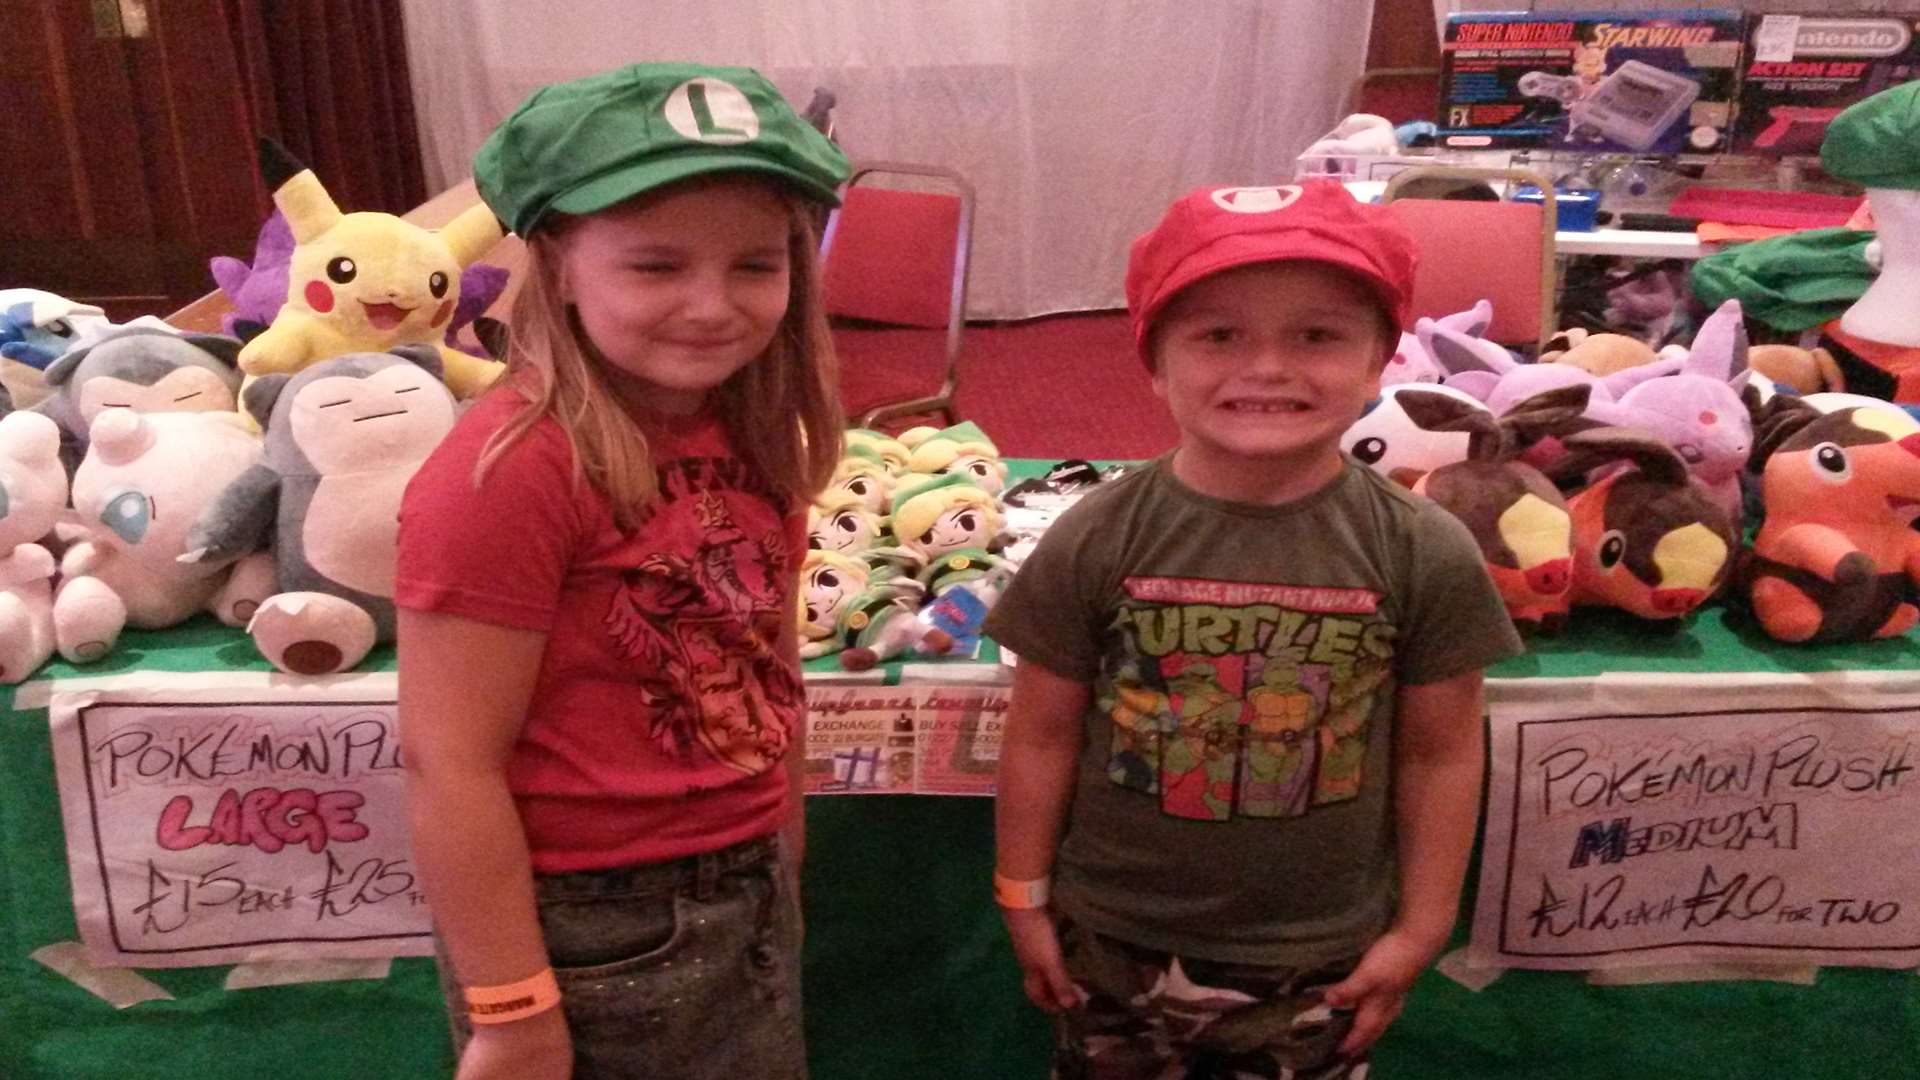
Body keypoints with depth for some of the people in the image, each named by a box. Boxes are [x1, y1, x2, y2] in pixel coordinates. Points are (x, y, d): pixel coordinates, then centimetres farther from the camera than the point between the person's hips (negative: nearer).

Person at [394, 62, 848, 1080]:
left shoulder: (757, 435, -2)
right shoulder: (509, 470, -24)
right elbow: (448, 767, -21)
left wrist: (781, 861, 13)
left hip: (753, 899, 7)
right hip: (588, 933, -7)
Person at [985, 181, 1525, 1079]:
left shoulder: (1425, 556, -15)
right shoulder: (1094, 542, -16)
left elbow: (1439, 753, -4)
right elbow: (1044, 736, -6)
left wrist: (1419, 926, 1)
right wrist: (1025, 900, 1)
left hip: (1320, 955, 0)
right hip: (1114, 940, 0)